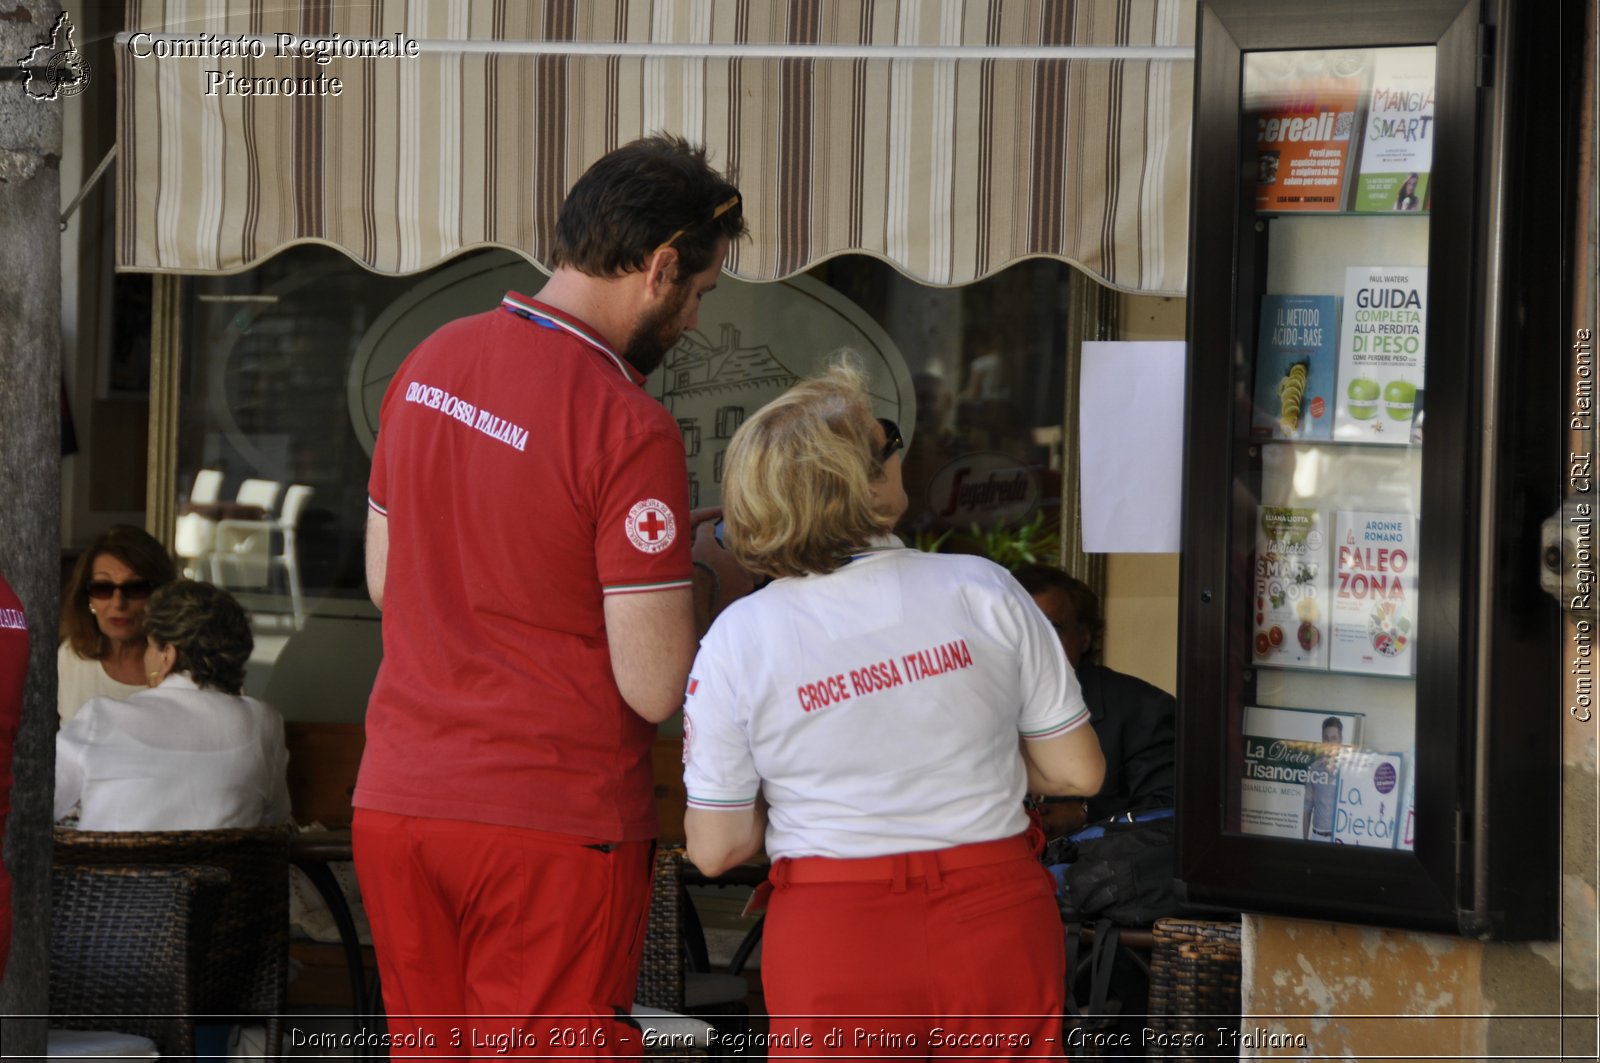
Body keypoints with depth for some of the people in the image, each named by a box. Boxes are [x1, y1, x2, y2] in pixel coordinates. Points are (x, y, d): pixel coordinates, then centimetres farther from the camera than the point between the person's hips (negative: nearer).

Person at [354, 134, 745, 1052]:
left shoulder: (430, 363, 5)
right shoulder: (630, 428, -17)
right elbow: (656, 688, -17)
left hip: (396, 804, 7)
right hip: (552, 828, -7)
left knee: (431, 1045, 16)